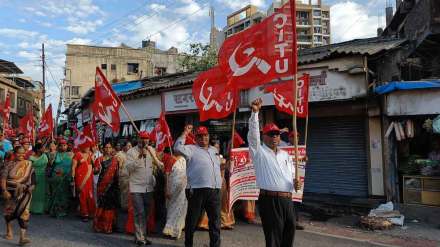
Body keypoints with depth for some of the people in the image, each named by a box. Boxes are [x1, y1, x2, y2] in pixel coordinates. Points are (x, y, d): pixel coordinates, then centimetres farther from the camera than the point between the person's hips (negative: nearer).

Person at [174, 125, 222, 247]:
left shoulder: (214, 150, 19)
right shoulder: (191, 149, -1)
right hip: (197, 190, -5)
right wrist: (185, 133, -14)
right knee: (192, 219, 6)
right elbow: (178, 148, -19)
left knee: (215, 220, 12)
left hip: (215, 190, 6)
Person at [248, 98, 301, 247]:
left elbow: (292, 175, 22)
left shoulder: (285, 155, 19)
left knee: (289, 235, 11)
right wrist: (255, 112, -20)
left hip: (287, 200, 6)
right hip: (269, 200, -6)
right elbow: (253, 133, -12)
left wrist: (296, 183, -1)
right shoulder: (259, 151, 2)